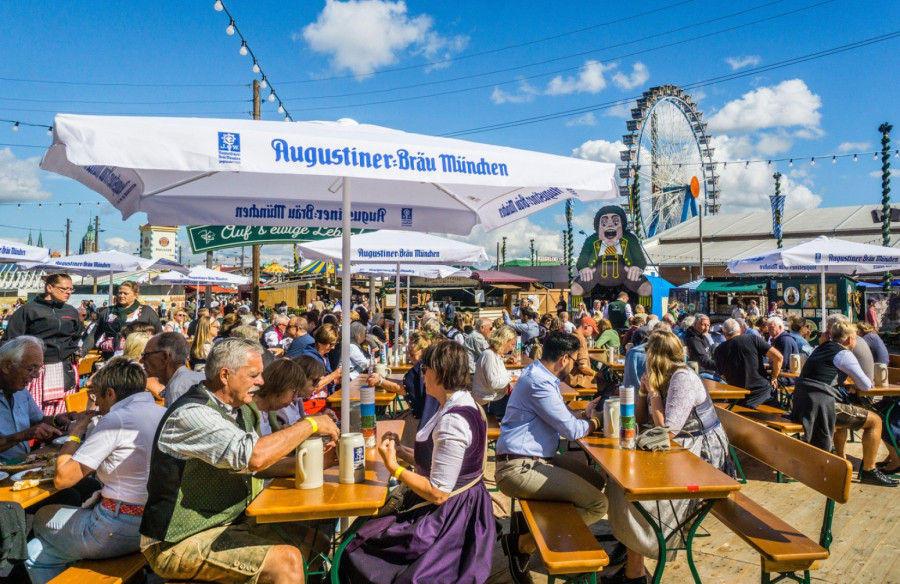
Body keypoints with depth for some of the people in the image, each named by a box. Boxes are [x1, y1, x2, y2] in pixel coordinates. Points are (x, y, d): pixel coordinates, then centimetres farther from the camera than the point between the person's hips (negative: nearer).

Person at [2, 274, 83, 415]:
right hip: (36, 370, -3)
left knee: (61, 417, 0)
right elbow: (11, 338, 1)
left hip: (65, 371, 4)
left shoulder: (71, 312, 15)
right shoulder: (29, 309, 1)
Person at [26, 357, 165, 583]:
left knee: (42, 516, 19)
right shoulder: (163, 414, 5)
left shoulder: (115, 420, -16)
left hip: (120, 531, -7)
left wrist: (74, 434, 1)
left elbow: (62, 478, -12)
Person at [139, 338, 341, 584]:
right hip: (179, 544, -9)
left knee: (311, 540, 2)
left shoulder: (237, 411, 7)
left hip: (228, 523, 9)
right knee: (286, 560, -22)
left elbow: (254, 466, 11)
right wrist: (310, 425, -22)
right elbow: (254, 456, -34)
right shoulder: (191, 414, -22)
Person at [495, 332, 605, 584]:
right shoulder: (539, 382, -20)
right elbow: (571, 430, -14)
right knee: (598, 504, -14)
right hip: (519, 468, -11)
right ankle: (523, 543, -6)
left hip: (537, 457, 11)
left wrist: (584, 417, 11)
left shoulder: (540, 375, 13)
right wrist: (593, 422, 5)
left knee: (596, 480, 19)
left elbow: (560, 420, 22)